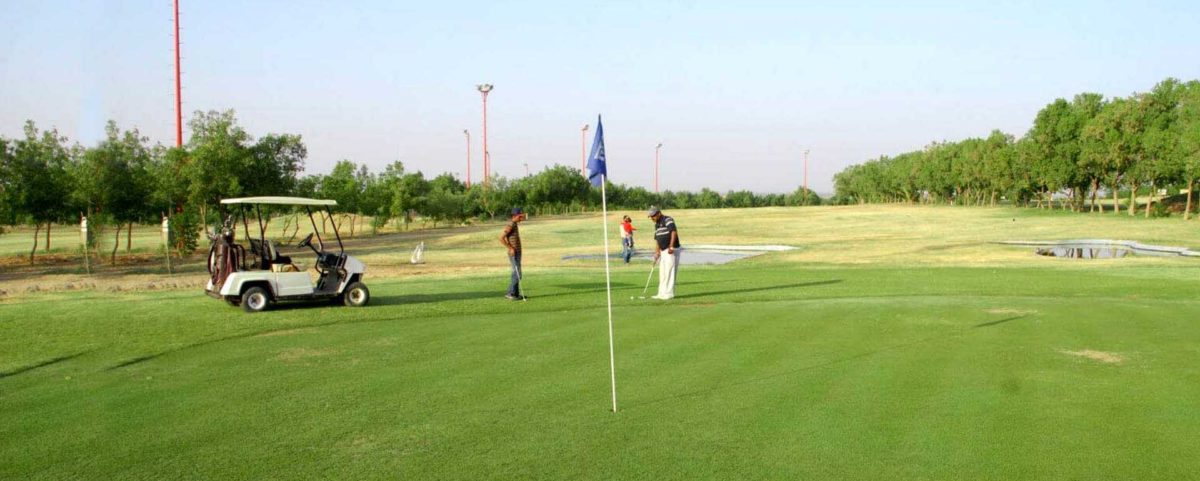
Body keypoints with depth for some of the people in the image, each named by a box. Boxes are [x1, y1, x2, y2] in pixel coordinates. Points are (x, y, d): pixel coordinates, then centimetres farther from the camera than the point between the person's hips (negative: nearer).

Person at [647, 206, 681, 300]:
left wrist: (671, 246, -32)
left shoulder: (668, 220, -12)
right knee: (662, 273, 11)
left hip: (671, 251, -9)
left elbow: (674, 232, -25)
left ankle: (668, 294, -4)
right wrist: (657, 252, 9)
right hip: (663, 251, 9)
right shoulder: (656, 225, 15)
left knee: (669, 272, -8)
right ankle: (662, 293, 17)